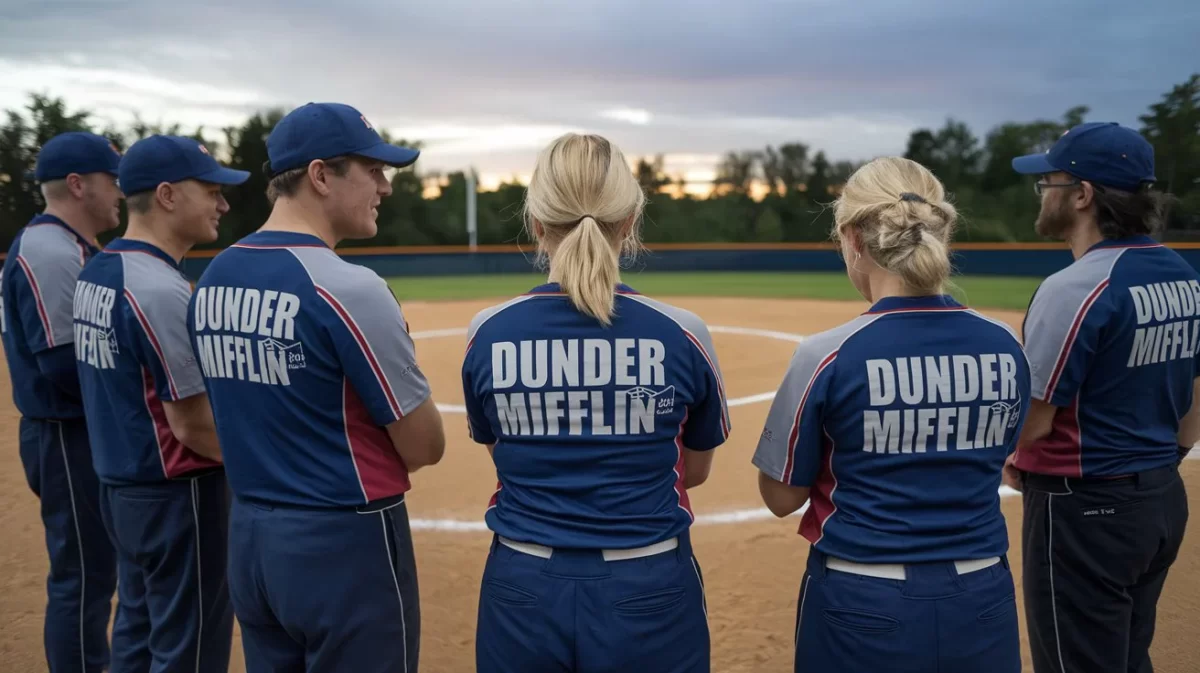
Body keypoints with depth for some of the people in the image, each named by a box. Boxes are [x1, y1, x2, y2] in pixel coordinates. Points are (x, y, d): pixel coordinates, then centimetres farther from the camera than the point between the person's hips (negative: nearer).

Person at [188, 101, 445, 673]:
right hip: (345, 543, -7)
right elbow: (426, 448, -14)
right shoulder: (348, 288, -20)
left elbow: (253, 417, 12)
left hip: (247, 537, 7)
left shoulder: (211, 279, 3)